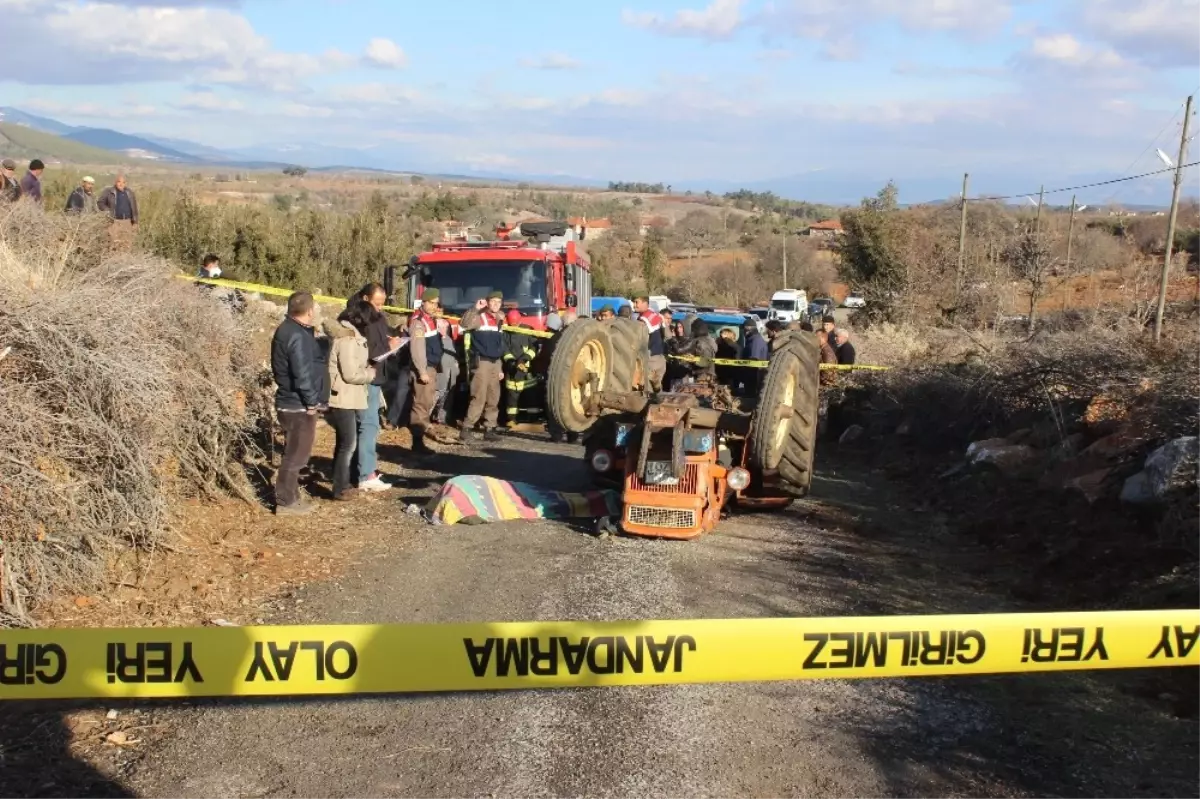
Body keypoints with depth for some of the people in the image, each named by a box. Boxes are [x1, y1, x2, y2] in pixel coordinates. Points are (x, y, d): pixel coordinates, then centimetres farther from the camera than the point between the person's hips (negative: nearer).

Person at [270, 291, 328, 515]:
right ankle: (285, 502, 3)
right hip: (299, 405, -10)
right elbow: (302, 373, -25)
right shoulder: (297, 336, -21)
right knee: (296, 455, -3)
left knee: (295, 453, 17)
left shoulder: (289, 329, 12)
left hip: (292, 402, 10)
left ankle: (290, 497, 25)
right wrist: (311, 401, -18)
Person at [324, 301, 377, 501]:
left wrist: (366, 370, 3)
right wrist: (371, 373, -7)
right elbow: (351, 375, -22)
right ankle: (341, 489, 4)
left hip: (346, 398, 10)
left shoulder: (347, 334, 11)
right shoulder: (348, 340, -21)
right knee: (348, 444, -3)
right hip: (343, 399, -10)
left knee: (344, 442, 17)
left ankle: (342, 484, 27)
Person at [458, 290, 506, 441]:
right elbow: (465, 323, -26)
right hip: (481, 362, -7)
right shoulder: (479, 317, -4)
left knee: (493, 398, 7)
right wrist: (475, 309, -34)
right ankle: (467, 427, -9)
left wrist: (501, 368, 21)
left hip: (495, 363, 7)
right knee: (479, 397, -13)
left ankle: (491, 428, 12)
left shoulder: (499, 321, 18)